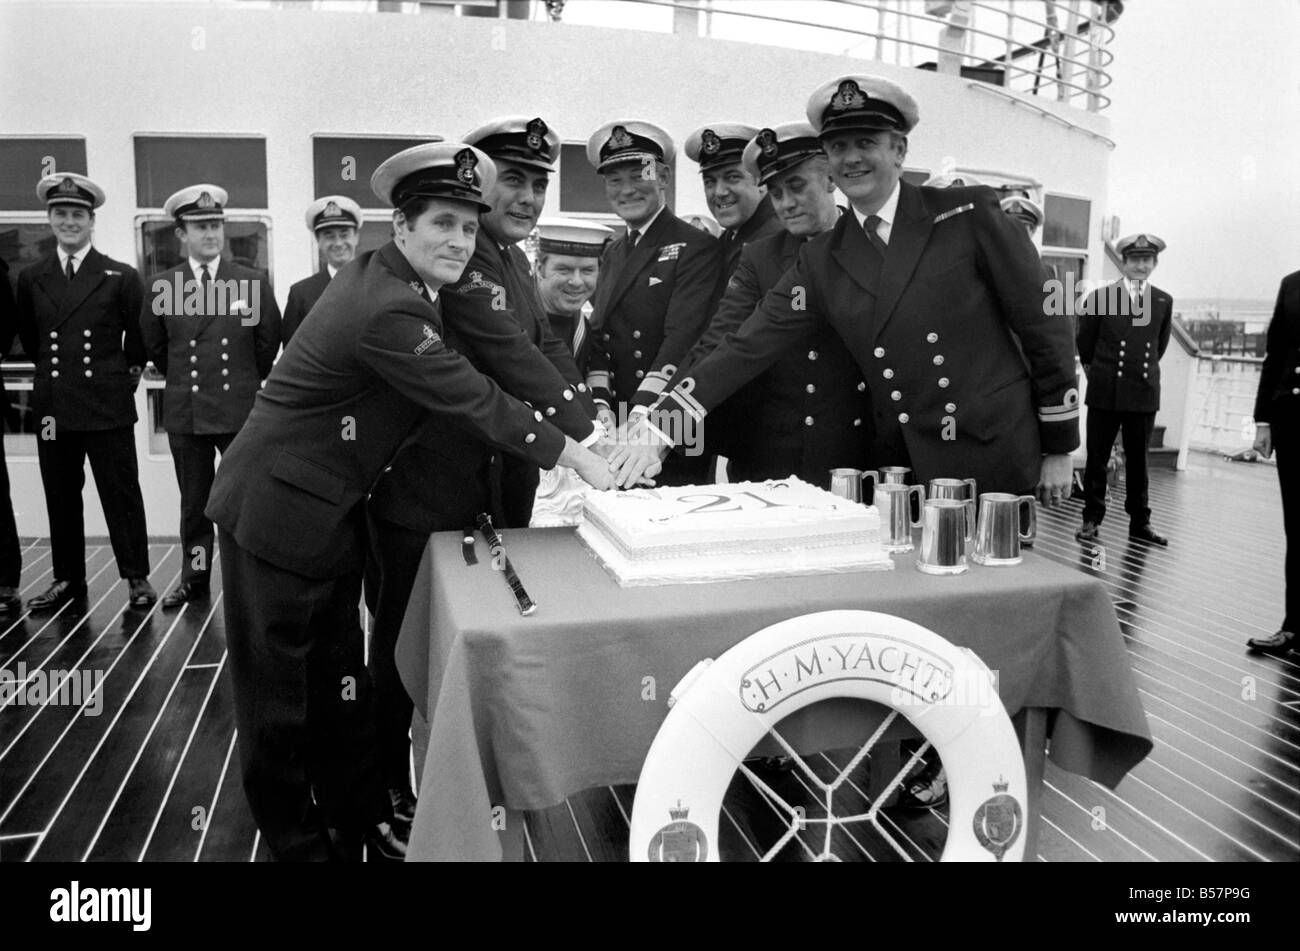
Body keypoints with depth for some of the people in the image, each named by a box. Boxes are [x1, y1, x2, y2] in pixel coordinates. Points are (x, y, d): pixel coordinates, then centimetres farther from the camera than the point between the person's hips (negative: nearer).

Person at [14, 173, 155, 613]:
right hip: (52, 407, 4)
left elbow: (140, 334, 8)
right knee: (61, 497, 9)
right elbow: (28, 338, 20)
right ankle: (67, 578, 21)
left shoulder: (121, 277, -1)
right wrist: (52, 370, 15)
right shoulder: (31, 279, 9)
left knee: (122, 493, 1)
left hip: (108, 406, -3)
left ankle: (136, 577, 11)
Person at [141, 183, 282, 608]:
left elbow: (268, 342, 6)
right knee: (194, 503, 12)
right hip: (184, 412, 2)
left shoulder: (254, 281, -2)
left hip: (241, 409, -2)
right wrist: (184, 380, 16)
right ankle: (194, 579, 24)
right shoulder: (161, 285, 3)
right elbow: (154, 345, 14)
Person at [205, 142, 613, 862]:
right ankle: (294, 838, 24)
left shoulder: (419, 282, 1)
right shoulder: (385, 308, -26)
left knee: (339, 675, 17)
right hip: (276, 511, -9)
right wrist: (571, 457, -12)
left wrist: (595, 438, -5)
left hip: (333, 507, 9)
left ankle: (361, 817, 31)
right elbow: (473, 401, -23)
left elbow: (507, 351, -2)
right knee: (278, 687, 7)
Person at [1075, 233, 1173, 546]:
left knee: (1138, 461, 10)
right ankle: (1091, 519, 14)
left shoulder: (1164, 302, 5)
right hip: (1105, 392, -2)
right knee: (1097, 458, 5)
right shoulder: (1100, 296, -3)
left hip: (1144, 393, 2)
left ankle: (1140, 523, 19)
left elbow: (1160, 345, 16)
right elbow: (1085, 344, 7)